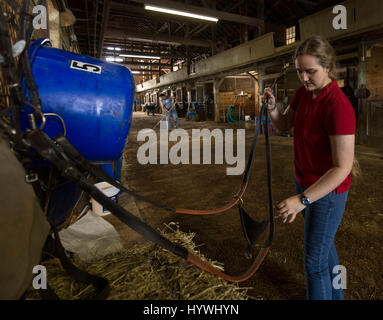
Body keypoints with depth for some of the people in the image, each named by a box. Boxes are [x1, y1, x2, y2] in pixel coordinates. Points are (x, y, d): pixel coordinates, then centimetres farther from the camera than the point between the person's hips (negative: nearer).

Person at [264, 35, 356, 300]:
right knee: (324, 244, 26)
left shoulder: (338, 107, -28)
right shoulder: (303, 94, -2)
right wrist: (272, 109, -12)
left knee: (314, 259, 4)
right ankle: (335, 295, 50)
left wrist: (302, 200, -35)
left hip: (328, 191, -8)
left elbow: (342, 168, -30)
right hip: (305, 182, 9)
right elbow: (284, 125, 9)